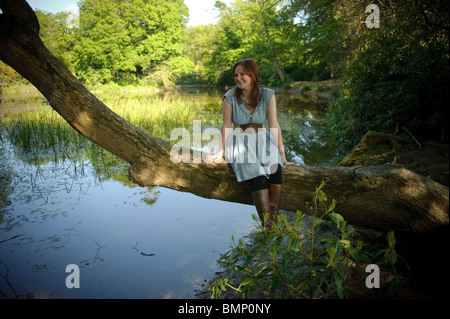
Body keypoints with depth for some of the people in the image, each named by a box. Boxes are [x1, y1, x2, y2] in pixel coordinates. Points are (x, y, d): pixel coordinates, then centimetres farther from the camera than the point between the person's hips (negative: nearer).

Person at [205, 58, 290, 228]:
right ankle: (267, 226, -24)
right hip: (240, 143, -2)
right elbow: (226, 126, -2)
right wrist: (220, 153, -2)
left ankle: (274, 219, -23)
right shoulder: (230, 97, -6)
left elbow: (274, 125, -3)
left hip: (262, 141, 2)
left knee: (275, 168, -30)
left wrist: (281, 152, -5)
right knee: (259, 176, -28)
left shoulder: (268, 95, -2)